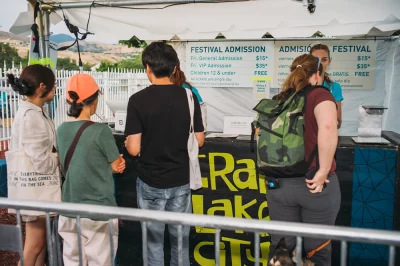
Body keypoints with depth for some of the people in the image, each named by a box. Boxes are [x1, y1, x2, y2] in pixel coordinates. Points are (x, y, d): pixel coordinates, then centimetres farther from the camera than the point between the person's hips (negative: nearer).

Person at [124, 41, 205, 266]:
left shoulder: (138, 100, -13)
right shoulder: (188, 96, -5)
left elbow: (134, 149, -15)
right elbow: (199, 140, 1)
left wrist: (127, 142, 7)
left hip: (150, 182, -2)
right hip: (181, 180, 3)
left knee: (154, 239, 13)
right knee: (181, 238, 17)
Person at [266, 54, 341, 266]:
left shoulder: (279, 100, 8)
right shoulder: (319, 94, -7)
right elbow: (328, 127, -27)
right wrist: (323, 171, -21)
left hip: (279, 182, 4)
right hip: (315, 184, -4)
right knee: (317, 249, 13)